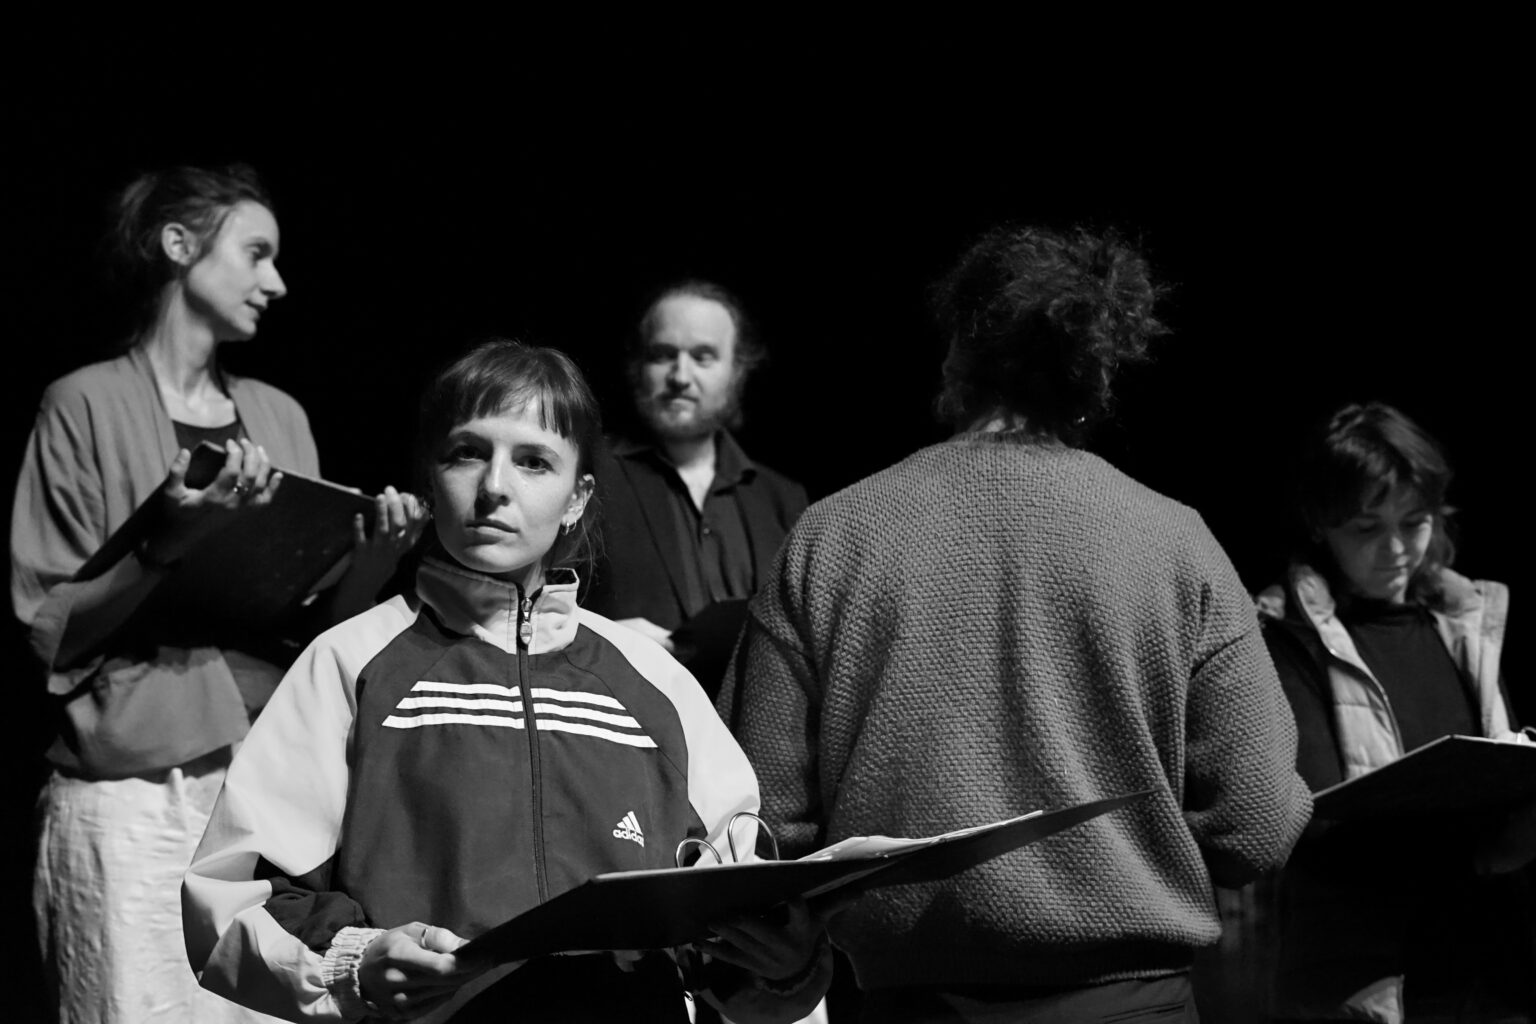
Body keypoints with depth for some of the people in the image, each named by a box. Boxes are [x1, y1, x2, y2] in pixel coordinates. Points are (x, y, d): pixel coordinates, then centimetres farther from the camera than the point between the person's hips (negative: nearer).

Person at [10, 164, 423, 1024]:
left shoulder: (278, 416, 15)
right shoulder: (87, 405, 0)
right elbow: (49, 630, -5)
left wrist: (376, 555, -2)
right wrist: (171, 543, -17)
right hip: (134, 800, -5)